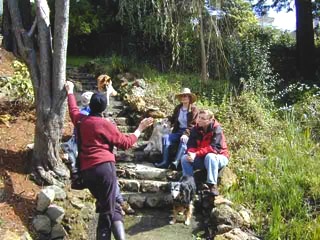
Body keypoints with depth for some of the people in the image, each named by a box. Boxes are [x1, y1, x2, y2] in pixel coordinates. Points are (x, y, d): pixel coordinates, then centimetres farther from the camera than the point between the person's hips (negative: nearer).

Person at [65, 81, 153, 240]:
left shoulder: (81, 120, 13)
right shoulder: (106, 124, 0)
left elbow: (73, 109, 37)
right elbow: (126, 143, 3)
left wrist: (70, 92, 52)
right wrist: (140, 128, 13)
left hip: (86, 171, 5)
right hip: (104, 167, -5)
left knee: (108, 207, 15)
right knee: (108, 211, -4)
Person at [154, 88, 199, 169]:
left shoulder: (194, 109, -3)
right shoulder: (178, 108, 14)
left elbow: (193, 125, -10)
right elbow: (173, 119, 22)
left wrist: (186, 134, -24)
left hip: (189, 133, -5)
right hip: (178, 132, 5)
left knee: (183, 141, -38)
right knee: (165, 137, -20)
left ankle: (176, 162, -50)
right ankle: (165, 162, -28)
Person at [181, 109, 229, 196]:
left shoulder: (217, 129, -19)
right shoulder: (195, 129, -3)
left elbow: (214, 148, -28)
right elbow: (191, 145, -6)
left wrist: (196, 154, -35)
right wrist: (191, 153, -31)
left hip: (218, 158, -5)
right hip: (201, 159, 5)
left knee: (209, 156, -37)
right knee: (185, 158, -15)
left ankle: (213, 185, -29)